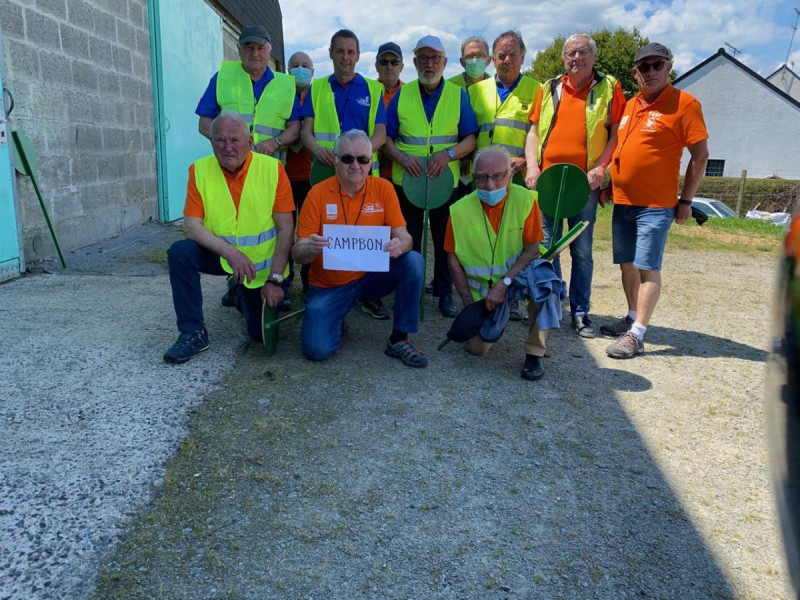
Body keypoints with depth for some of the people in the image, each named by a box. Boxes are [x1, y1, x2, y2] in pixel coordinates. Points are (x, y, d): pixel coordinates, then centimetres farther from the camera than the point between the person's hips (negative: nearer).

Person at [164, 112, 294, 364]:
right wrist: (230, 252, -31)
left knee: (262, 333, 1)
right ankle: (193, 333, -12)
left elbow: (285, 229, -15)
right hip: (219, 255, 1)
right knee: (180, 252, -28)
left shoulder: (273, 169, -16)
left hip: (262, 263, -1)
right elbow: (191, 225, -16)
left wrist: (275, 279, -19)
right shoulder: (200, 170, -11)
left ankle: (243, 297, 38)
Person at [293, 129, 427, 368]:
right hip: (329, 286, -1)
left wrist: (399, 246, -33)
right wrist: (310, 249, -34)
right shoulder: (318, 193, -9)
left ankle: (399, 339, -9)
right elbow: (298, 253, -9)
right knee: (316, 349, -20)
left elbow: (404, 237, -8)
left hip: (372, 275, 2)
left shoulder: (383, 188, -5)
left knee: (414, 262, -25)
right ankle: (336, 321, 17)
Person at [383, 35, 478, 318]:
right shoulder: (401, 95, 6)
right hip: (406, 179, 0)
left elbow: (470, 139, 1)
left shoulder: (458, 95, 4)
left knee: (445, 239, 6)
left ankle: (445, 293, 20)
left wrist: (449, 154, -19)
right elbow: (387, 137, 4)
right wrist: (402, 158, -16)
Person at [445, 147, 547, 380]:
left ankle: (534, 354, -16)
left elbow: (532, 250, -15)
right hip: (479, 287, 1)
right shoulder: (460, 210, -13)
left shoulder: (526, 200, -15)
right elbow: (453, 259, -6)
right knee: (477, 347, -9)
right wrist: (469, 303, -9)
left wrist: (504, 284, -26)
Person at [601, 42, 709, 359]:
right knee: (627, 264, 13)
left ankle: (636, 335, -5)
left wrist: (685, 201, -7)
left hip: (656, 205, -7)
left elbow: (700, 156, -6)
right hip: (622, 202, 7)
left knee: (647, 267, -7)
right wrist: (610, 184, 16)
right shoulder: (629, 105, 12)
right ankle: (632, 317, 28)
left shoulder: (685, 103, -6)